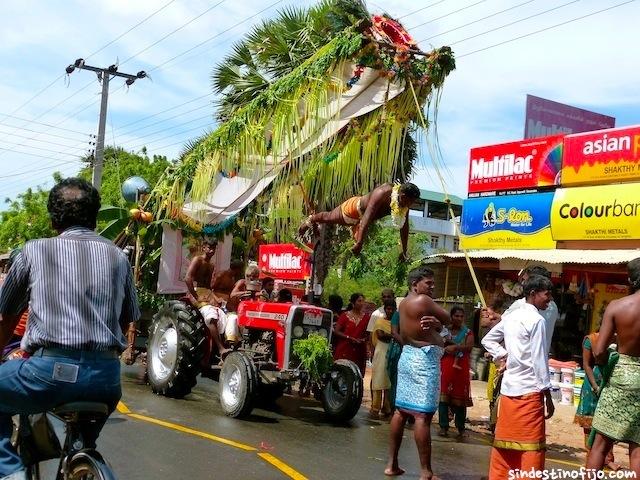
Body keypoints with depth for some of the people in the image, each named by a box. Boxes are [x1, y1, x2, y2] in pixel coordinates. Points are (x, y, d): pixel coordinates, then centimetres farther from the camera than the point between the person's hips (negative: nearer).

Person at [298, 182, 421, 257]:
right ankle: (311, 220, 49)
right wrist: (359, 244, -51)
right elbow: (367, 218, -49)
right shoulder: (382, 194, -45)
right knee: (329, 217, 20)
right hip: (355, 207, -6)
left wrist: (404, 252, -12)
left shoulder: (404, 202, -25)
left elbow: (404, 226, -16)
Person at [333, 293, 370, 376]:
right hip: (344, 350, -2)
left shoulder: (366, 317, 9)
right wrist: (350, 338, -12)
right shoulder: (345, 315, 2)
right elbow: (336, 331, -4)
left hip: (359, 352, 2)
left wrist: (363, 339, -5)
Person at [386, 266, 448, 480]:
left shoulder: (405, 303, 15)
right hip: (424, 359, -10)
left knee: (402, 410, 12)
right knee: (423, 415, -10)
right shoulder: (423, 300, -13)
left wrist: (433, 323, -10)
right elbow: (447, 319, -3)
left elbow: (439, 326, 12)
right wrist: (436, 321, 15)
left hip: (408, 356, 10)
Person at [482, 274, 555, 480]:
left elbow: (487, 340, 21)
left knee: (504, 441, 13)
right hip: (529, 390, -7)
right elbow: (539, 360, -13)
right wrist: (548, 395, -8)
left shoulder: (510, 317, 11)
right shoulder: (537, 320, -11)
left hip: (508, 388, 7)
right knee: (532, 445, -1)